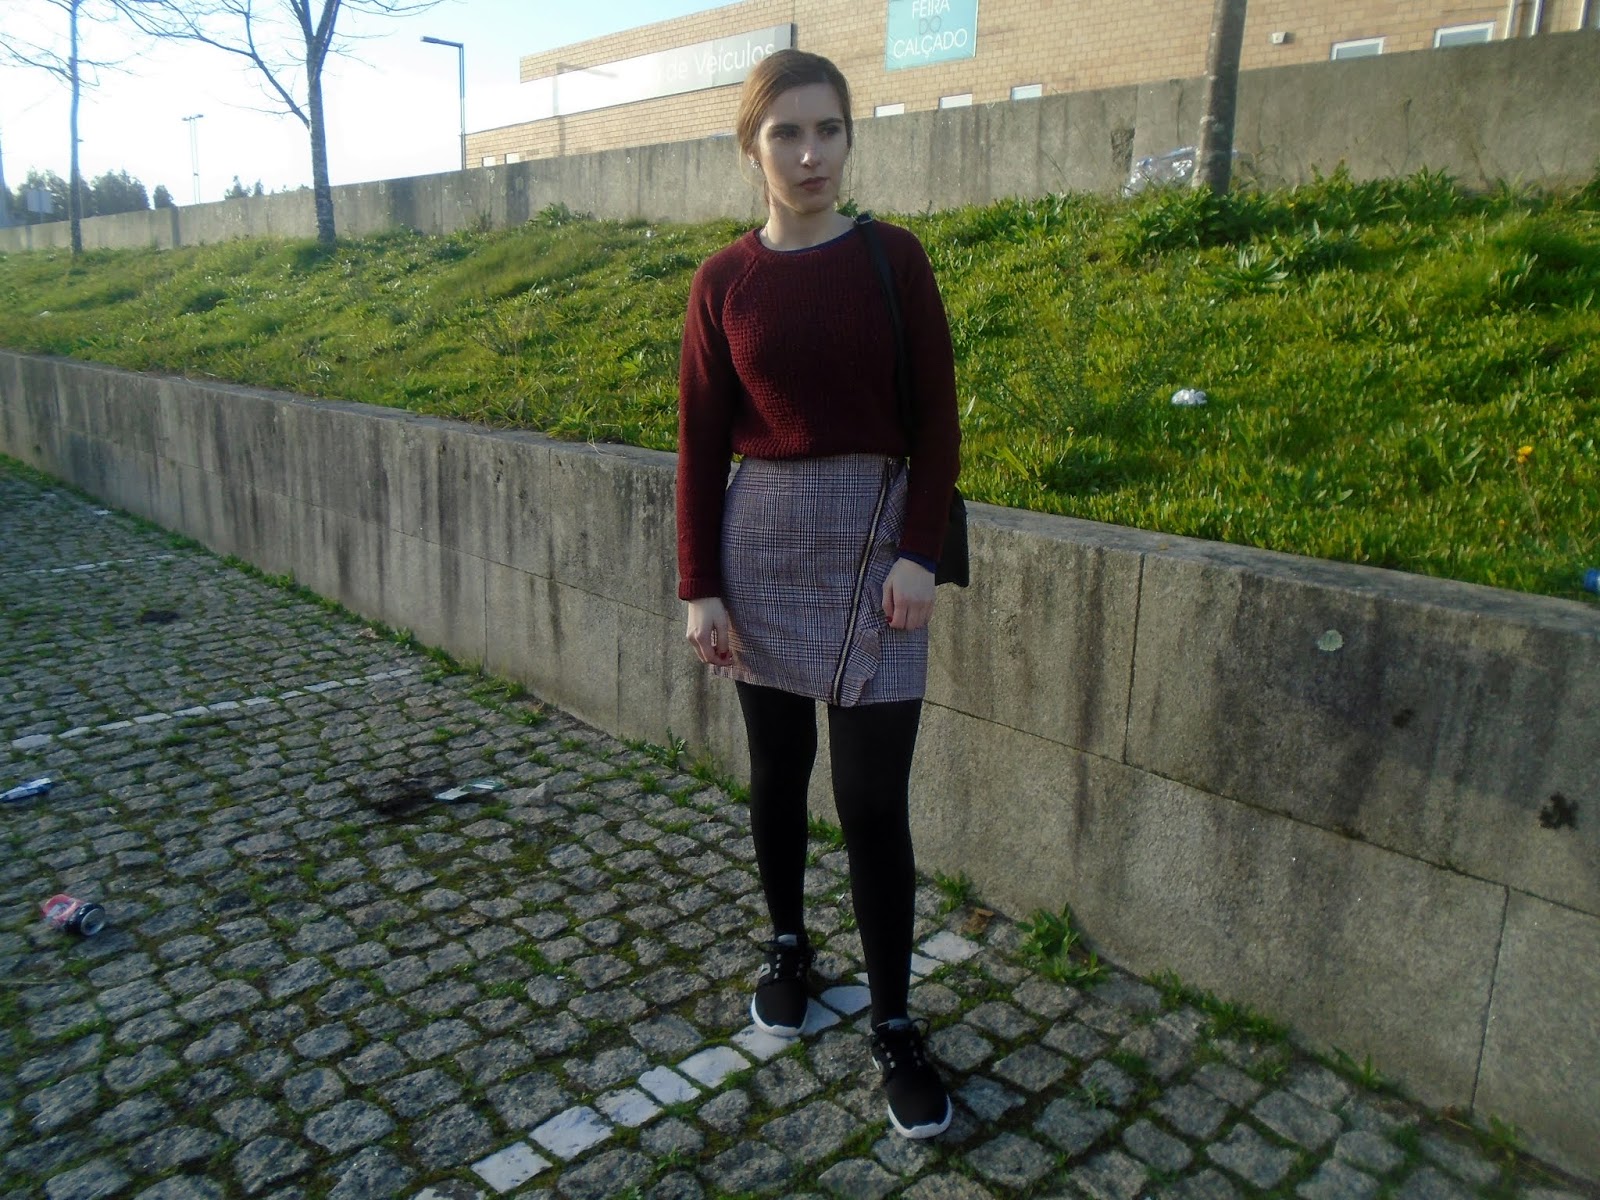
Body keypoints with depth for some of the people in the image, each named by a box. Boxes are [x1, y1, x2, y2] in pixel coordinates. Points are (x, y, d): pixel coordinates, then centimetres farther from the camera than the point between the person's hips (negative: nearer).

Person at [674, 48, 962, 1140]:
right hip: (762, 538, 2)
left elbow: (936, 418, -1)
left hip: (874, 535, -2)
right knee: (778, 766, 14)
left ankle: (896, 1027, 14)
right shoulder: (723, 282, 2)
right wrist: (700, 586, -2)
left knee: (872, 796, -2)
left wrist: (920, 552, -10)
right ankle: (789, 945, 38)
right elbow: (701, 443, 2)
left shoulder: (894, 257, -1)